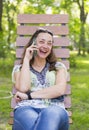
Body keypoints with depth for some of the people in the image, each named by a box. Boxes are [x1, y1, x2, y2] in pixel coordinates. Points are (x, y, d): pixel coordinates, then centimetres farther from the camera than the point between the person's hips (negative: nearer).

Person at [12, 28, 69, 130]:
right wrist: (26, 59, 7)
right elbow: (23, 88, -3)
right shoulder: (19, 68, 20)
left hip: (53, 109, 0)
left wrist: (28, 95, -4)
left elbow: (60, 90, -1)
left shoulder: (58, 67, 21)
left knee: (49, 115, -41)